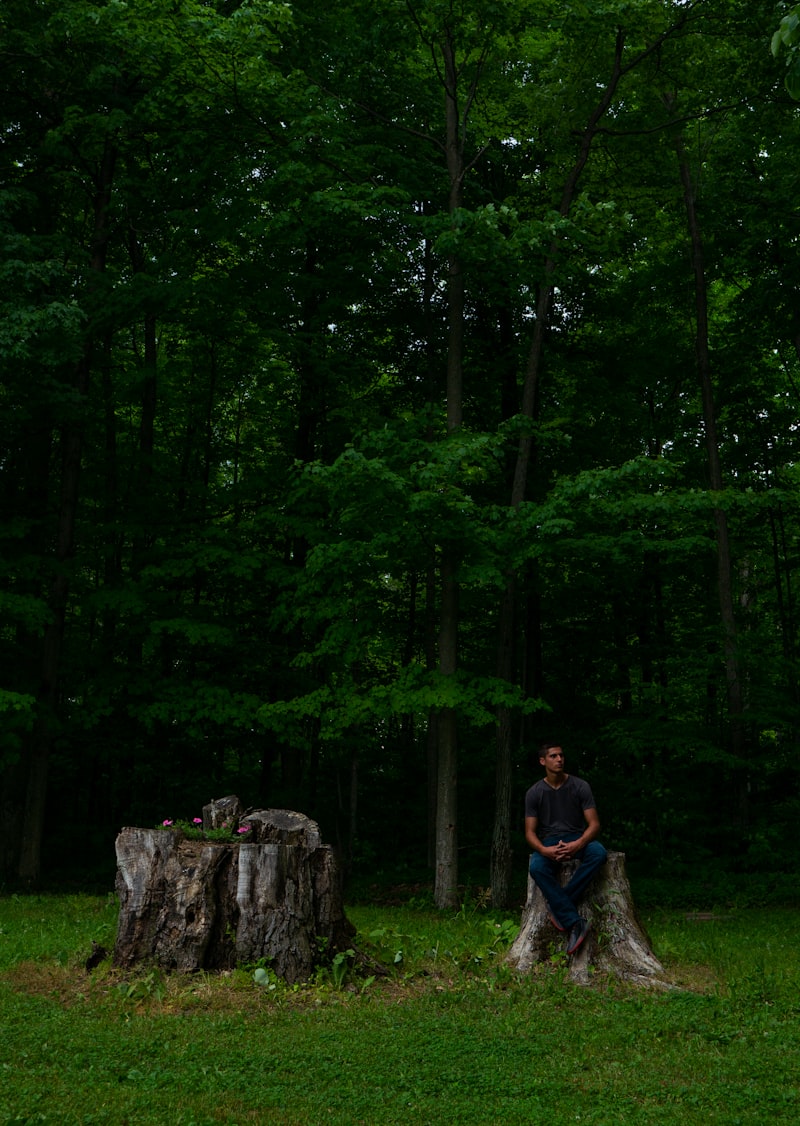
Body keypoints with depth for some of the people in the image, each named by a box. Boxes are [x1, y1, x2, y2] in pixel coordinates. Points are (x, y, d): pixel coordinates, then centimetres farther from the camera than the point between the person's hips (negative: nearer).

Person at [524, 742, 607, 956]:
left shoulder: (580, 786, -1)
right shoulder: (534, 793, 1)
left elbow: (594, 824, -5)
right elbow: (530, 832, -1)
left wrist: (578, 844, -26)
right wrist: (544, 850, -24)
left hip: (577, 839, 0)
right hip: (548, 842, 0)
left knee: (598, 852, -35)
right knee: (537, 867, -35)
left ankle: (559, 906, -27)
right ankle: (575, 922, -35)